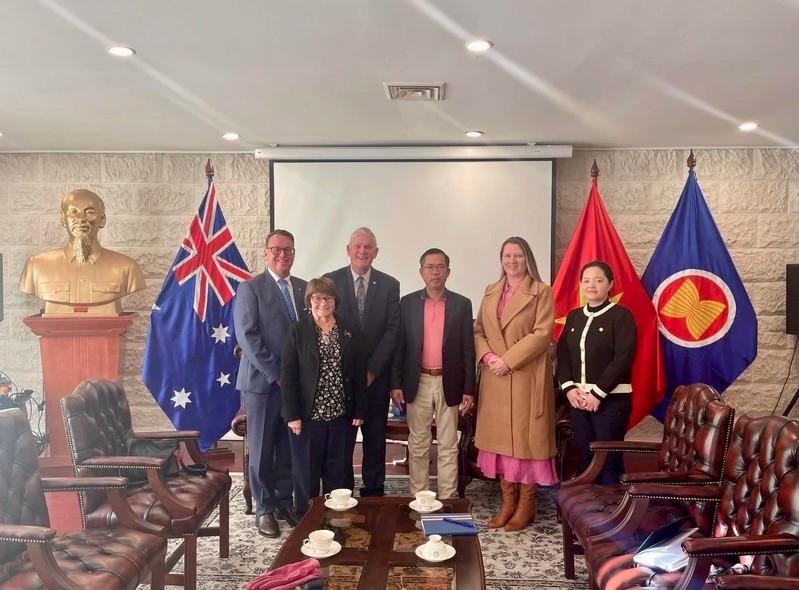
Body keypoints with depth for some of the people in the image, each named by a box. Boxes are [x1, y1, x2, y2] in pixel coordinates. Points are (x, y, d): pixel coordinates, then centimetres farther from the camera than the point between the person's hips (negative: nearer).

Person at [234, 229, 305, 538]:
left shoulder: (303, 288, 10)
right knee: (261, 449, 5)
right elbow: (247, 336, -12)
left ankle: (284, 502, 25)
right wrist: (275, 374, -14)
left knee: (289, 447, 11)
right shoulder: (250, 288, -4)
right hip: (263, 381, -4)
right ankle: (265, 509, 18)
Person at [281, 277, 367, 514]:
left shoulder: (351, 332, 5)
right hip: (307, 415, -2)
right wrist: (292, 414, -11)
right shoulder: (297, 331, -2)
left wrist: (359, 411, 1)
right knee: (306, 472, 8)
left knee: (338, 472, 11)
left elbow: (360, 373, 5)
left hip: (341, 415, 2)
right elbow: (287, 375, -6)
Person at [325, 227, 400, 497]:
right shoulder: (331, 280, 0)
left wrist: (372, 369, -10)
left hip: (376, 374, 1)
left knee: (375, 437, 9)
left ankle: (373, 491, 22)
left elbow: (392, 330, -2)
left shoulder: (389, 285, 3)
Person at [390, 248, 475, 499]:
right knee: (418, 445, 9)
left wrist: (469, 389, -2)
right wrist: (396, 384, -3)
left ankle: (448, 499, 16)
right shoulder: (408, 303, 2)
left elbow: (468, 349, 1)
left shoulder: (462, 304, 1)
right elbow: (399, 346, 3)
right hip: (418, 383, 1)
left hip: (449, 384, 0)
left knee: (448, 446, 7)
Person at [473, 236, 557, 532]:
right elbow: (478, 330, 11)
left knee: (525, 438, 2)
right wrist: (487, 356, -8)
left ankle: (526, 504, 14)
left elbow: (542, 333, -12)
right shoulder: (490, 292, 13)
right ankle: (508, 501, 20)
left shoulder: (541, 292, -3)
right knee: (500, 438, 9)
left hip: (526, 378, -5)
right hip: (494, 378, 5)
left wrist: (508, 360, -17)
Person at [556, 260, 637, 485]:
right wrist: (569, 388, -5)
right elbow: (563, 354, 9)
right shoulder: (573, 316, 12)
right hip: (577, 398, 5)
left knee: (609, 460, -1)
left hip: (611, 399, -5)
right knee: (585, 458, 10)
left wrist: (597, 393, -16)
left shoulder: (621, 315, -5)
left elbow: (623, 358, -13)